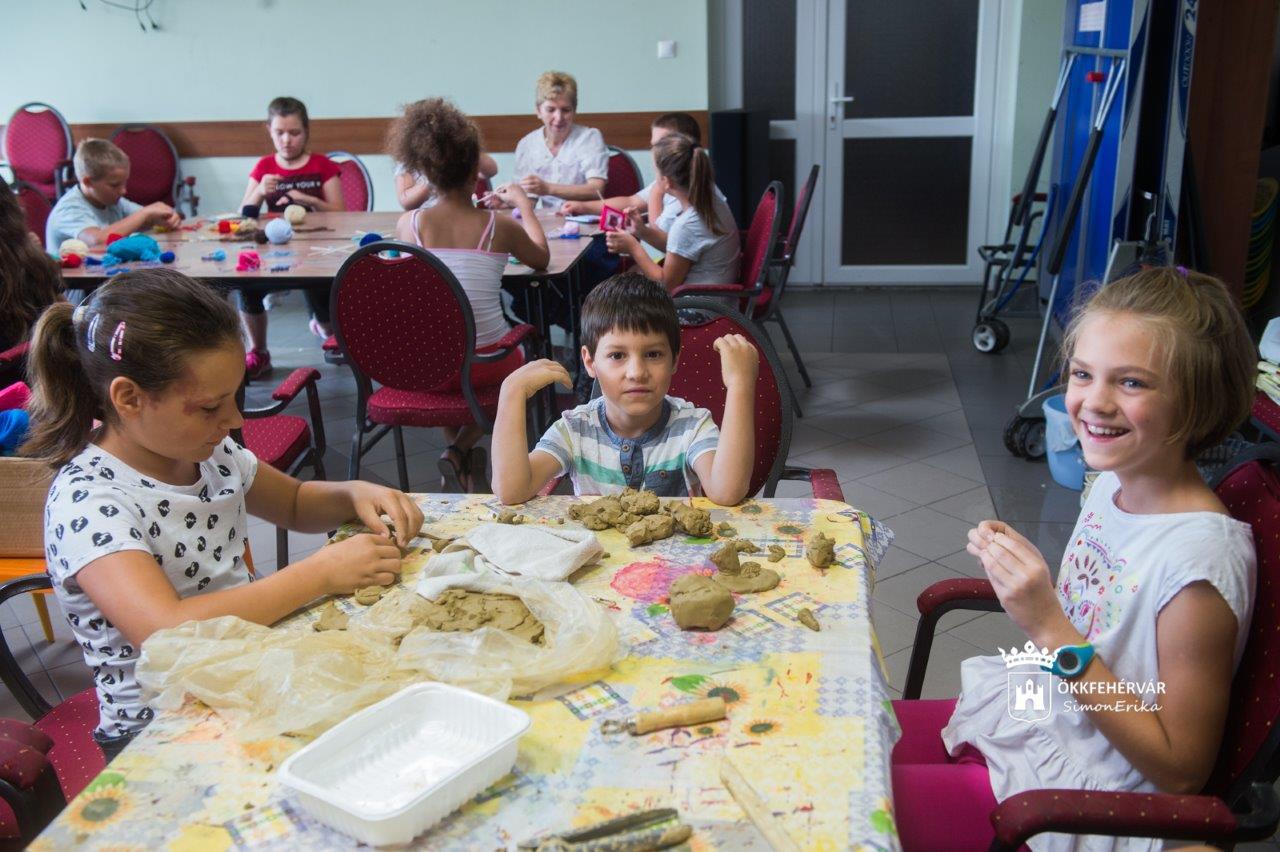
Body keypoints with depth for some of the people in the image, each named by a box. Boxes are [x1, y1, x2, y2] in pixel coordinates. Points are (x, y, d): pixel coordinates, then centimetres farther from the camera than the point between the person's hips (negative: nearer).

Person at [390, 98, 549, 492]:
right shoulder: (499, 226, -7)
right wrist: (523, 204, 27)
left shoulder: (409, 224, -5)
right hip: (487, 362, -2)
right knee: (514, 363, 35)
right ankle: (462, 449, 14)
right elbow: (541, 257, 15)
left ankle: (457, 453, 30)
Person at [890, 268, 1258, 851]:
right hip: (1031, 716, 7)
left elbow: (1181, 769, -22)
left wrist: (1051, 629, -29)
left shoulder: (1200, 557, -28)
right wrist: (1016, 566, -10)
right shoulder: (1112, 484, -5)